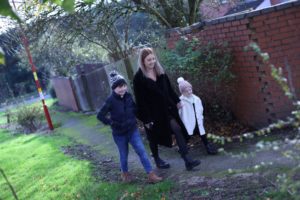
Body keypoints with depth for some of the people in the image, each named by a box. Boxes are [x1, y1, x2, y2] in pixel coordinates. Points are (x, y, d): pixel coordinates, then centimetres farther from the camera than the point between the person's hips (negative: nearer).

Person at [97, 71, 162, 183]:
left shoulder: (128, 96, -4)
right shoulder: (111, 101, -18)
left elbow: (135, 109, 15)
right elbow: (100, 116, -16)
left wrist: (133, 120, 3)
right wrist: (112, 123, -16)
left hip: (133, 130, 3)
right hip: (119, 133, -3)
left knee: (142, 151, -2)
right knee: (124, 155, 13)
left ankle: (151, 175, 3)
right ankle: (125, 173, 38)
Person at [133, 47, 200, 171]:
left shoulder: (160, 71, 4)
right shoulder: (139, 77, -14)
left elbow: (169, 88, 14)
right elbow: (140, 100, -14)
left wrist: (176, 101, 14)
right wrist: (145, 119, -14)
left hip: (166, 108, 5)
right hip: (152, 112, -5)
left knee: (178, 129, -7)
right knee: (154, 137, 11)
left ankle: (187, 160, -7)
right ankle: (157, 160, 34)